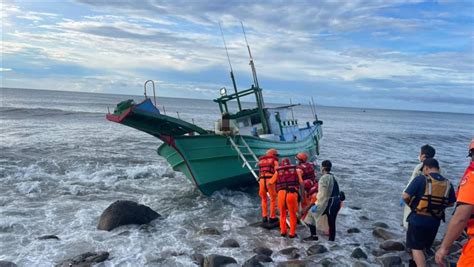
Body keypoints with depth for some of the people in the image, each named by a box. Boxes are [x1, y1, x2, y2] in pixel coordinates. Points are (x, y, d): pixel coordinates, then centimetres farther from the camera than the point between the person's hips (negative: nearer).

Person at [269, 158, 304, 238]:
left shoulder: (278, 171, 14)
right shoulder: (296, 170, 13)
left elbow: (271, 182, 22)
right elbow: (301, 182, 4)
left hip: (281, 193, 1)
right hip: (292, 193, -1)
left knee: (282, 213, 21)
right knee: (293, 214, 14)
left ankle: (283, 231, 26)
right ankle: (292, 233, 18)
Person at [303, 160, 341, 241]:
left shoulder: (324, 178, -14)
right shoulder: (333, 177, 13)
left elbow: (322, 194, -19)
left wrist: (317, 204, -17)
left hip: (328, 203, -8)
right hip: (336, 202, 8)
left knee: (311, 215, 4)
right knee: (332, 223, 14)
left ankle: (314, 236, 5)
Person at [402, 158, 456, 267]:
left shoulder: (420, 179, -14)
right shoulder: (448, 184, 0)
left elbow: (405, 197, -18)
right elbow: (451, 203, 10)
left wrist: (411, 204, 2)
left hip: (418, 219, -5)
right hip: (434, 221, 5)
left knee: (416, 247, 4)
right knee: (424, 246, 24)